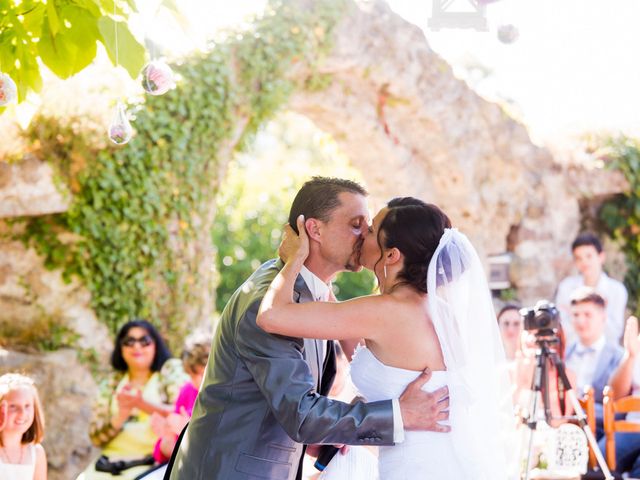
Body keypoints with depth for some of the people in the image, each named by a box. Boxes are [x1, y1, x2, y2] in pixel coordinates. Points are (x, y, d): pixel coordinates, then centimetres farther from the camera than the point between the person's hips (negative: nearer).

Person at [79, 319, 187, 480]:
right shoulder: (111, 383, 17)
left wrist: (143, 404, -19)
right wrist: (121, 416, -11)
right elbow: (96, 437, 8)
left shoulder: (171, 370, 9)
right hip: (112, 459, 4)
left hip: (154, 461, -4)